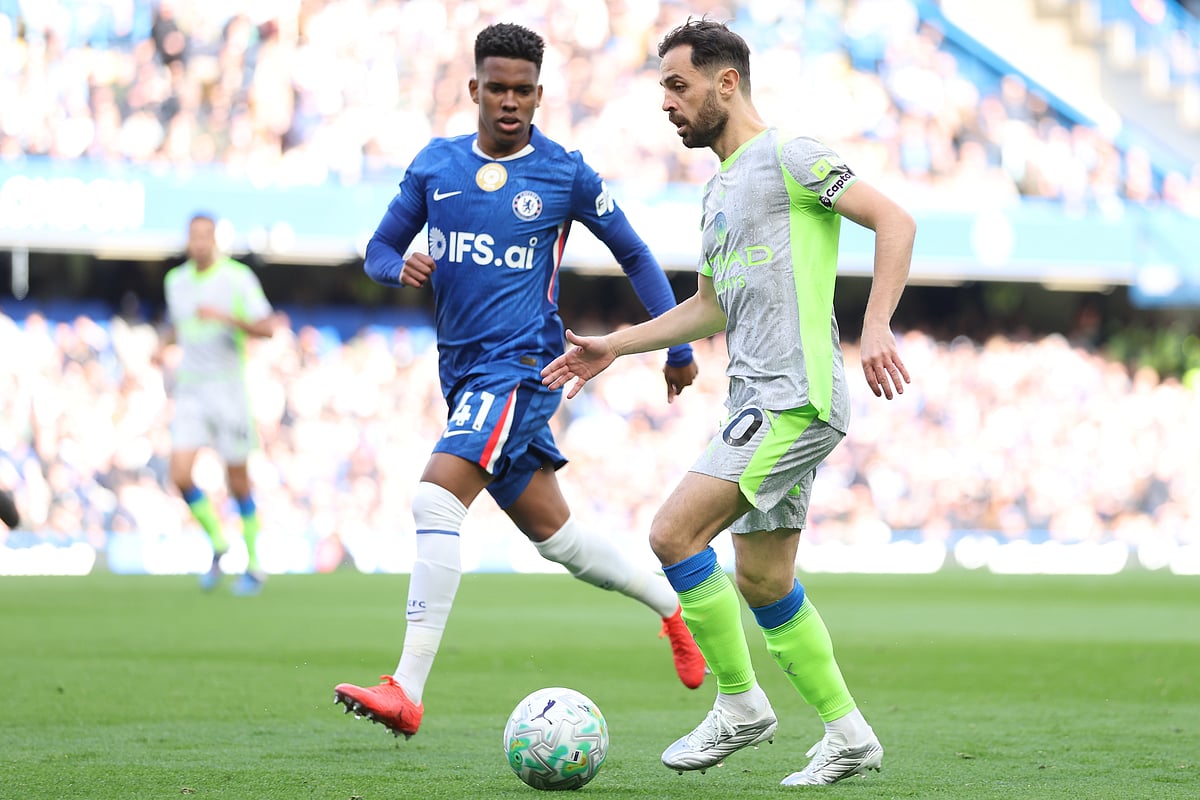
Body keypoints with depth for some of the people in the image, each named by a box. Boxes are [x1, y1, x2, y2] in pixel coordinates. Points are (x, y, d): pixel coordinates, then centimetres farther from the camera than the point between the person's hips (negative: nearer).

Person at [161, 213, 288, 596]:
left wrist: (227, 317, -25)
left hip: (228, 388, -4)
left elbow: (265, 328, -12)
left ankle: (254, 565, 17)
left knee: (238, 481, 2)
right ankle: (217, 543, 13)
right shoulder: (175, 280, 9)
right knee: (180, 474, -11)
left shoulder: (238, 277, -6)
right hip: (189, 390, 4)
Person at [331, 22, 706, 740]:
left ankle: (408, 692, -27)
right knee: (555, 534, 13)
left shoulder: (566, 174, -2)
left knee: (436, 498, -23)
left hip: (522, 363, -6)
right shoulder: (436, 164, 8)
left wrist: (677, 349, 10)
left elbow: (635, 256, 9)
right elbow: (379, 250, 16)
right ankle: (672, 606, 37)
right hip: (463, 370, 6)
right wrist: (401, 268, -9)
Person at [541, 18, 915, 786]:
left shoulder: (788, 156, -6)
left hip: (795, 397, -10)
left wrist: (876, 326, -23)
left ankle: (740, 703, -4)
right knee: (762, 580, 10)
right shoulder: (719, 190, 21)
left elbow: (894, 220, -11)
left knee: (673, 533, -16)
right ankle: (848, 735, 17)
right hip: (760, 400, 10)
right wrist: (614, 346, 27)